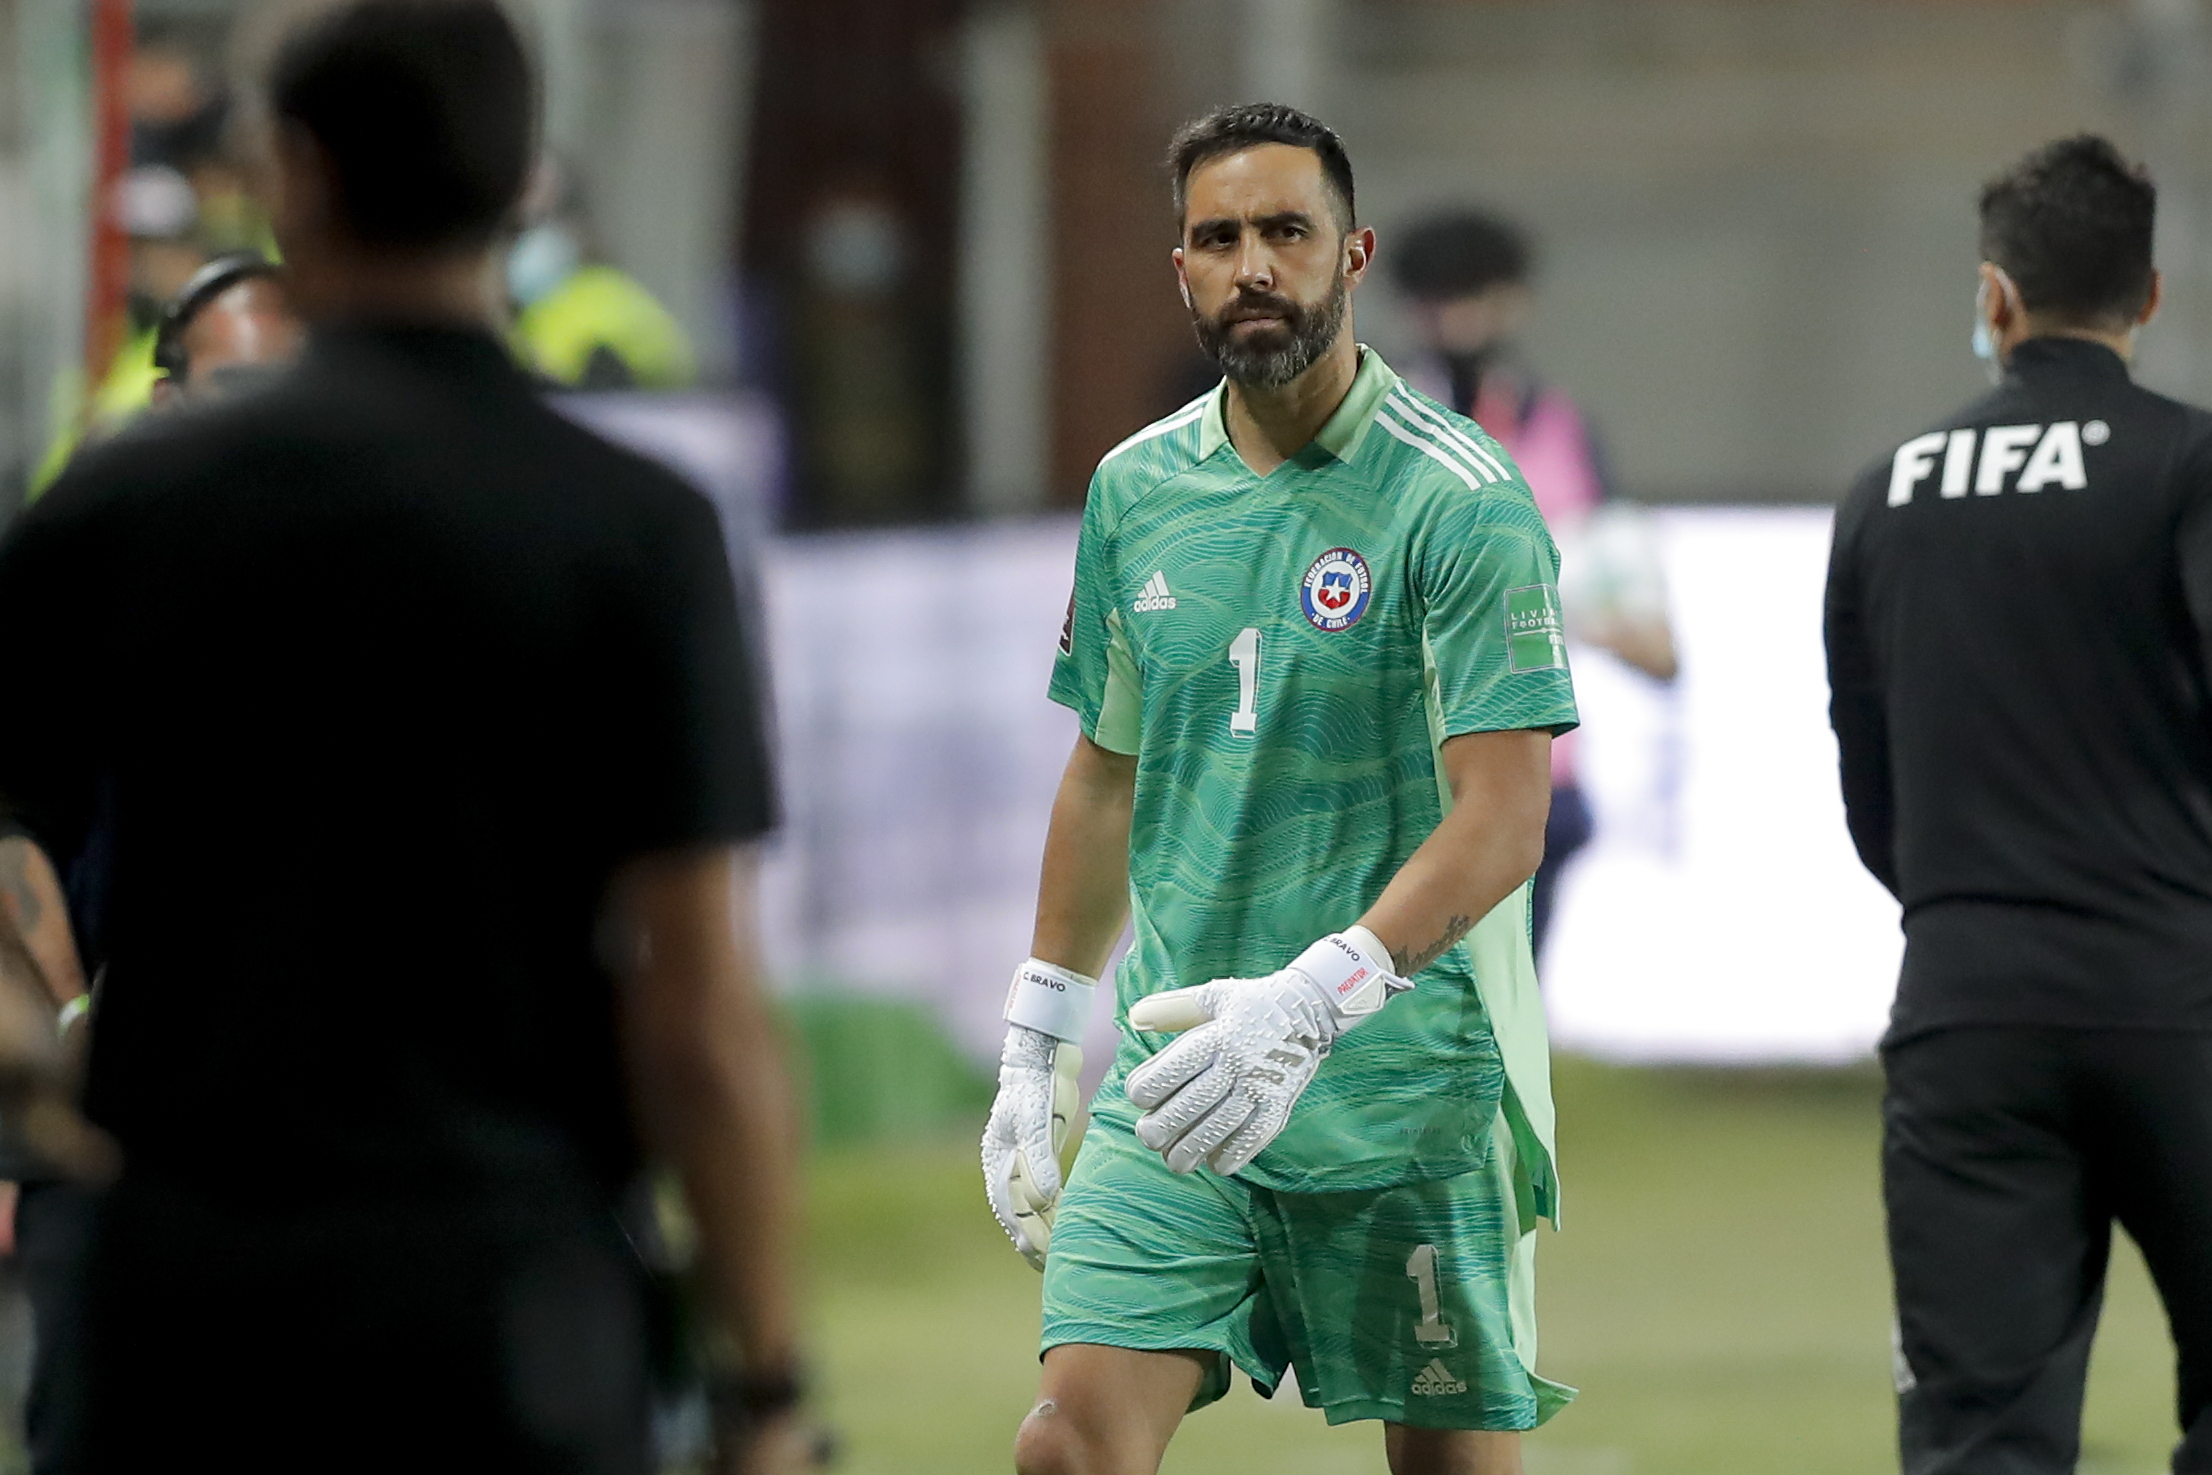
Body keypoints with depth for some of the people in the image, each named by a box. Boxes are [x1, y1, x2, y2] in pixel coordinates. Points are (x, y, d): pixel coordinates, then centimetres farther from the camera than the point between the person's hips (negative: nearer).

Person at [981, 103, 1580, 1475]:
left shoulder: (1462, 500, -9)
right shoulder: (1135, 490, 9)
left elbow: (1503, 819, -16)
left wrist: (1310, 1001, -28)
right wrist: (1033, 1050, 18)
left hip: (1412, 1099, -4)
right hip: (1173, 1082, 4)